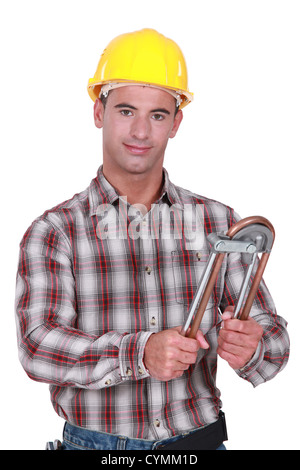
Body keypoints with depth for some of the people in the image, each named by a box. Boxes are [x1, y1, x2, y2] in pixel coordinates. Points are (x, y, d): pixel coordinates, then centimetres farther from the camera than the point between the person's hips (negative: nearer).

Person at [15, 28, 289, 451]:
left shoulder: (219, 222, 0)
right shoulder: (53, 233, -7)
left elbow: (272, 338, -2)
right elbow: (38, 346, -19)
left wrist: (250, 348, -26)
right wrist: (139, 353, -35)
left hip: (199, 437, 2)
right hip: (98, 443, -1)